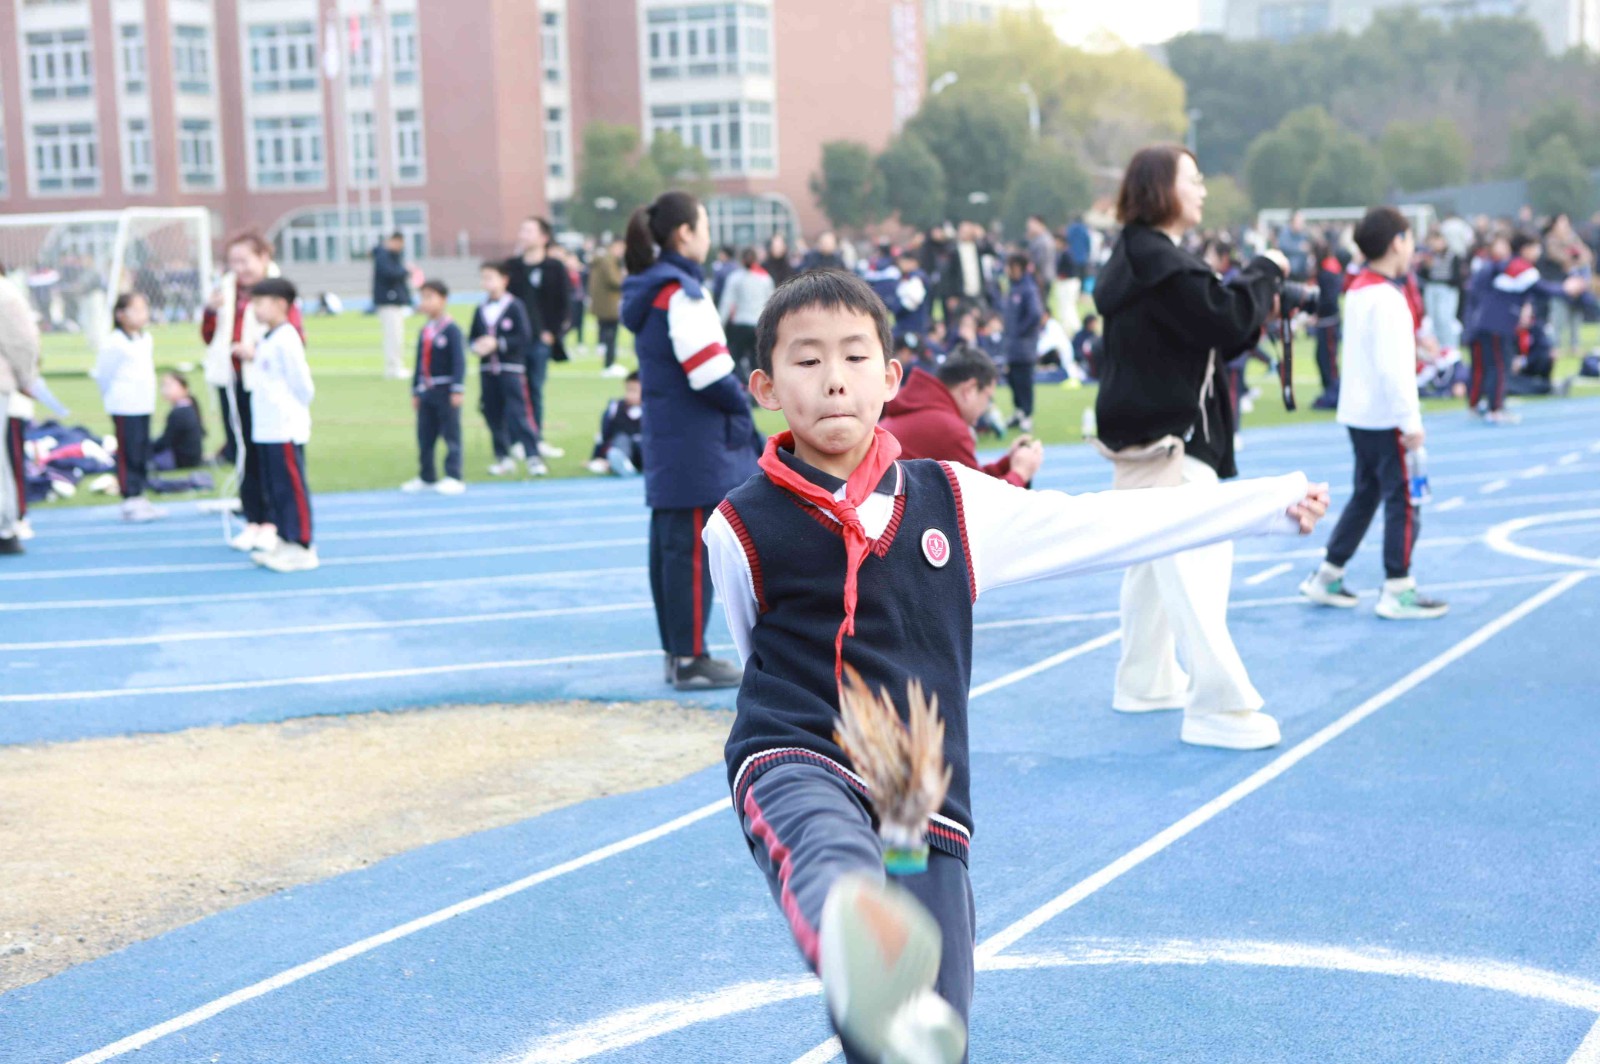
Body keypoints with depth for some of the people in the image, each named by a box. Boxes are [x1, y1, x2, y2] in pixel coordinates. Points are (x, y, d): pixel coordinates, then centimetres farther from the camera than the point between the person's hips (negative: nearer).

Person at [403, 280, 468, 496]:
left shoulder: (451, 330, -11)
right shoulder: (424, 331, 11)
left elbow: (459, 361, -15)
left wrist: (458, 389, -20)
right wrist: (415, 391, 18)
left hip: (445, 391, -7)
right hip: (426, 390, 7)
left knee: (451, 435, -3)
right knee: (425, 436, 11)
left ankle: (453, 477, 0)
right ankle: (426, 477, 21)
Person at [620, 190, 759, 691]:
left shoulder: (649, 289, 14)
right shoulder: (682, 292, -16)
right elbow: (710, 373, -21)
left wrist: (735, 397, 9)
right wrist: (741, 404, -3)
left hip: (664, 440, 10)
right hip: (696, 445, -10)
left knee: (668, 545, 12)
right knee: (693, 550, -5)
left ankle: (678, 651, 20)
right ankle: (690, 660, -2)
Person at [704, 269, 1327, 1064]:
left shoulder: (948, 501, 9)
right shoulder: (743, 528, 1)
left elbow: (1104, 523, 14)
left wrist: (1273, 499, 17)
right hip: (798, 763, -4)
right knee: (837, 864, -41)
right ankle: (865, 965, -74)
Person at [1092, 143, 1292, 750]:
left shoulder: (1143, 258, 16)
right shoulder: (1160, 265, -17)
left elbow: (1212, 336, 17)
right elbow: (1224, 318, -24)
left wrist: (1257, 312, 2)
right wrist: (1266, 272, -9)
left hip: (1143, 435, 11)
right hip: (1166, 439, -11)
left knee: (1155, 559, 20)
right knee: (1198, 563, -12)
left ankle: (1146, 681, 32)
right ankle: (1219, 707, -13)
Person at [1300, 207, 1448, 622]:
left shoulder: (1358, 290, 10)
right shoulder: (1387, 299, -19)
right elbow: (1392, 368, -23)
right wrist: (1410, 421, -20)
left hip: (1358, 413, 10)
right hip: (1384, 416, -10)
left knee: (1365, 494, 17)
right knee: (1403, 502, -3)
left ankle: (1326, 577, 22)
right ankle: (1397, 592, 0)